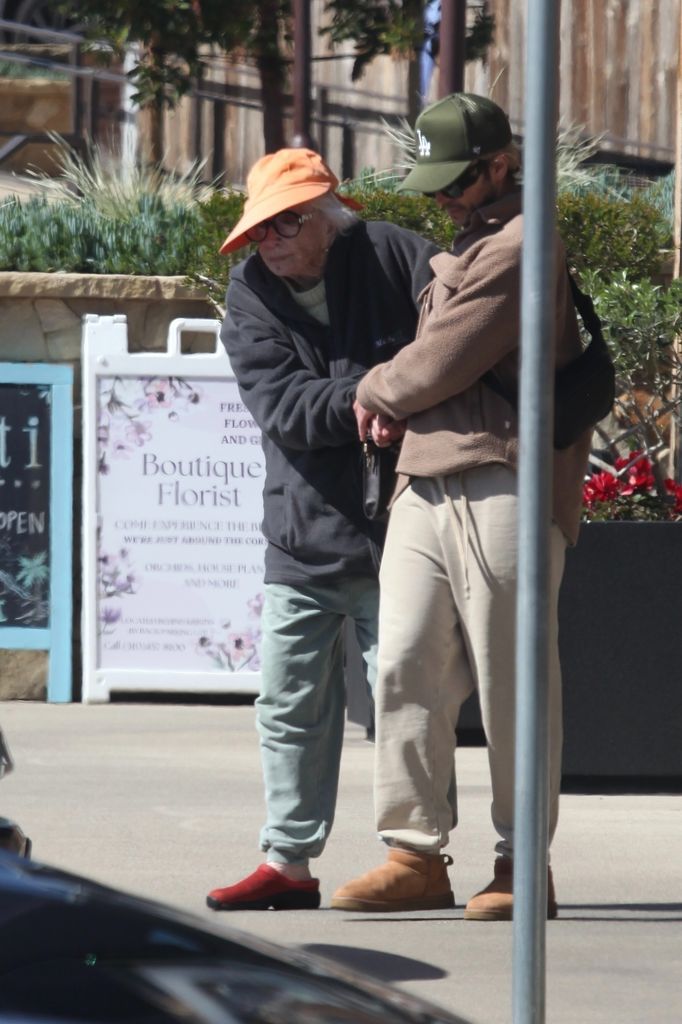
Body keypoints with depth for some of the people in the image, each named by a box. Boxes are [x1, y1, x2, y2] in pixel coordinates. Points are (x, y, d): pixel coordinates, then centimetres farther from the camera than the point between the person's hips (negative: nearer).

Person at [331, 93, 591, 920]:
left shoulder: (518, 249, -8)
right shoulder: (469, 250, 25)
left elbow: (436, 368, -11)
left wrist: (373, 391, 9)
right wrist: (396, 399, 7)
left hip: (498, 488, -9)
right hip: (426, 486, 9)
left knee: (509, 683, -3)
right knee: (406, 668, 1)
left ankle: (521, 867, 2)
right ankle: (416, 853, 3)